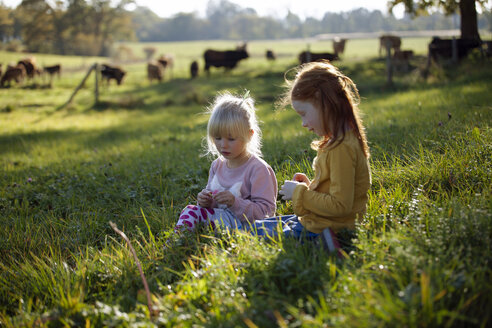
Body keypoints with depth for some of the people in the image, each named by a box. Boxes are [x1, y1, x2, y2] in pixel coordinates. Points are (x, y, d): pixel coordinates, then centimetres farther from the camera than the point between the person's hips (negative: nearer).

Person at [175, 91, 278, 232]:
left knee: (195, 212, -25)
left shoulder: (258, 169, -12)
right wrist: (206, 201, -4)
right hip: (220, 217, 8)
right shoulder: (217, 165, 11)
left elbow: (265, 211, -15)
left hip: (244, 223, -8)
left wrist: (235, 202, -27)